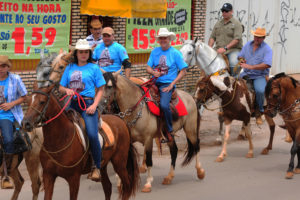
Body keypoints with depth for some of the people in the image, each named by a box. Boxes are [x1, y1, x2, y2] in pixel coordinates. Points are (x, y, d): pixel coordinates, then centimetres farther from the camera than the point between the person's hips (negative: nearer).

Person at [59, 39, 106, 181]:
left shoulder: (94, 68, 7)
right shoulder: (70, 68, 16)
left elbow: (100, 89, 5)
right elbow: (61, 87, 19)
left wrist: (94, 105, -9)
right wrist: (67, 90, -5)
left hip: (88, 103, -4)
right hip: (72, 104, 4)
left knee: (92, 135, -19)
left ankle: (97, 168, -7)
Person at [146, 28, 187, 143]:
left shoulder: (176, 53, -1)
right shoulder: (155, 52, 10)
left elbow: (183, 71, -1)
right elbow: (148, 68, 10)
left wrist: (172, 85, -10)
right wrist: (153, 72, -15)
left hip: (167, 84, -5)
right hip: (155, 82, 5)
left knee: (164, 105, -30)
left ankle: (169, 132, -10)